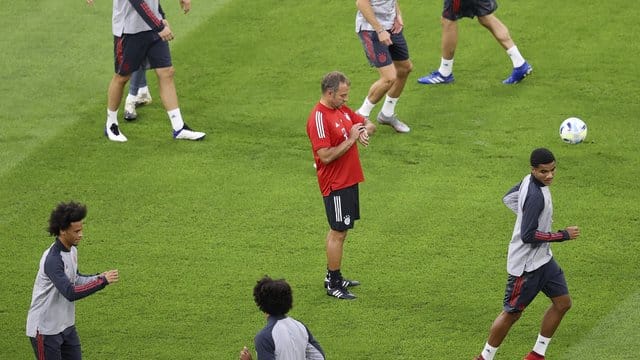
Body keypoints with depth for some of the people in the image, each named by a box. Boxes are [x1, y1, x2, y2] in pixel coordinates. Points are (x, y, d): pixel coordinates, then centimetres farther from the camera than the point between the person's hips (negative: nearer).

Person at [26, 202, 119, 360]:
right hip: (45, 329, -9)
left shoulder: (72, 250, 2)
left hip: (66, 325, 9)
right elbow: (70, 293, -35)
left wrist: (98, 277, -1)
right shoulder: (53, 259, -27)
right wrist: (102, 281, -32)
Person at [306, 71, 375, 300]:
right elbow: (326, 156, -26)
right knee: (338, 232, -3)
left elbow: (368, 123, 19)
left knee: (339, 230, 17)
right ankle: (333, 284, 4)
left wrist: (364, 130, -5)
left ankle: (333, 277, 27)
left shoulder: (342, 110, 8)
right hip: (335, 184, -9)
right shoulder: (319, 118, -21)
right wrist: (351, 139, -19)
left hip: (349, 180, 9)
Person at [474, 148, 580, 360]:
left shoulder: (529, 181, -1)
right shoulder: (536, 196, -29)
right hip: (526, 265, -10)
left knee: (563, 303, 12)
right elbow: (528, 236, -28)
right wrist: (564, 235, -21)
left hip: (542, 258, 10)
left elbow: (509, 199, 18)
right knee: (512, 313, 2)